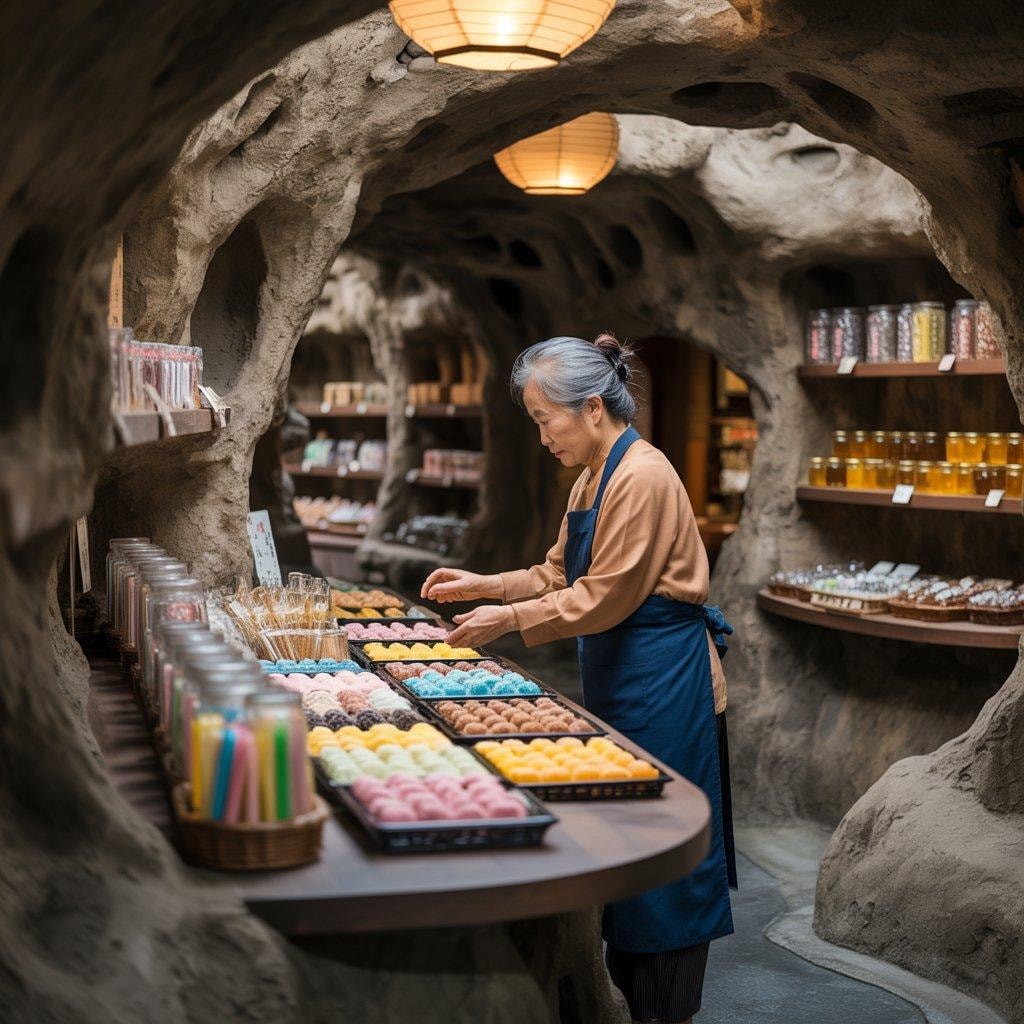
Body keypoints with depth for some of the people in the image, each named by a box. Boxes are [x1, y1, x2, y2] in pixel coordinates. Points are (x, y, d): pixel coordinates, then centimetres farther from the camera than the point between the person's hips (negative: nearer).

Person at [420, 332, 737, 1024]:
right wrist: (484, 585, 6)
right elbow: (561, 574, 17)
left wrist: (510, 618, -18)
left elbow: (606, 595, -20)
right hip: (620, 676, 10)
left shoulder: (642, 478, -19)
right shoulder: (594, 476, 13)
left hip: (663, 680, -10)